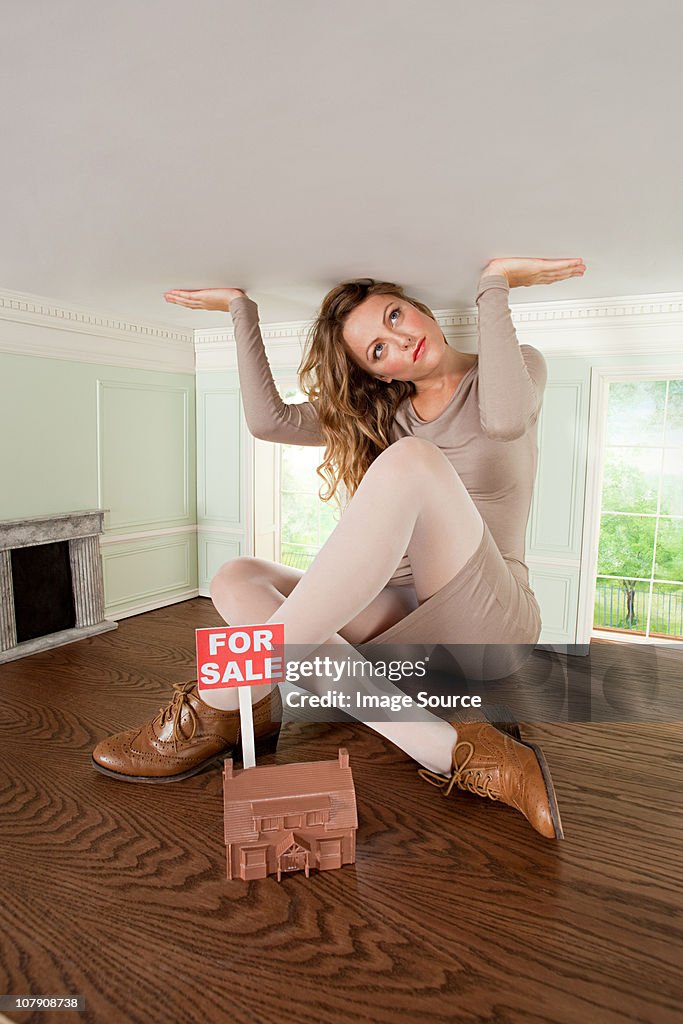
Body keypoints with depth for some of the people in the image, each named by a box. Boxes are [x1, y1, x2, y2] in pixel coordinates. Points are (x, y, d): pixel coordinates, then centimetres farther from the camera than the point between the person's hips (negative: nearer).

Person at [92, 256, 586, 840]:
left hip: (492, 626, -4)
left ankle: (223, 704, -30)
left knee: (412, 462, -30)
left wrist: (495, 285, -11)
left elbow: (506, 419, -20)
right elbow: (268, 419, 3)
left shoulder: (517, 367, 7)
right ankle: (452, 752, -30)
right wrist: (242, 308, 7)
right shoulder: (383, 413, 17)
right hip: (404, 627, 5)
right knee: (239, 581, -15)